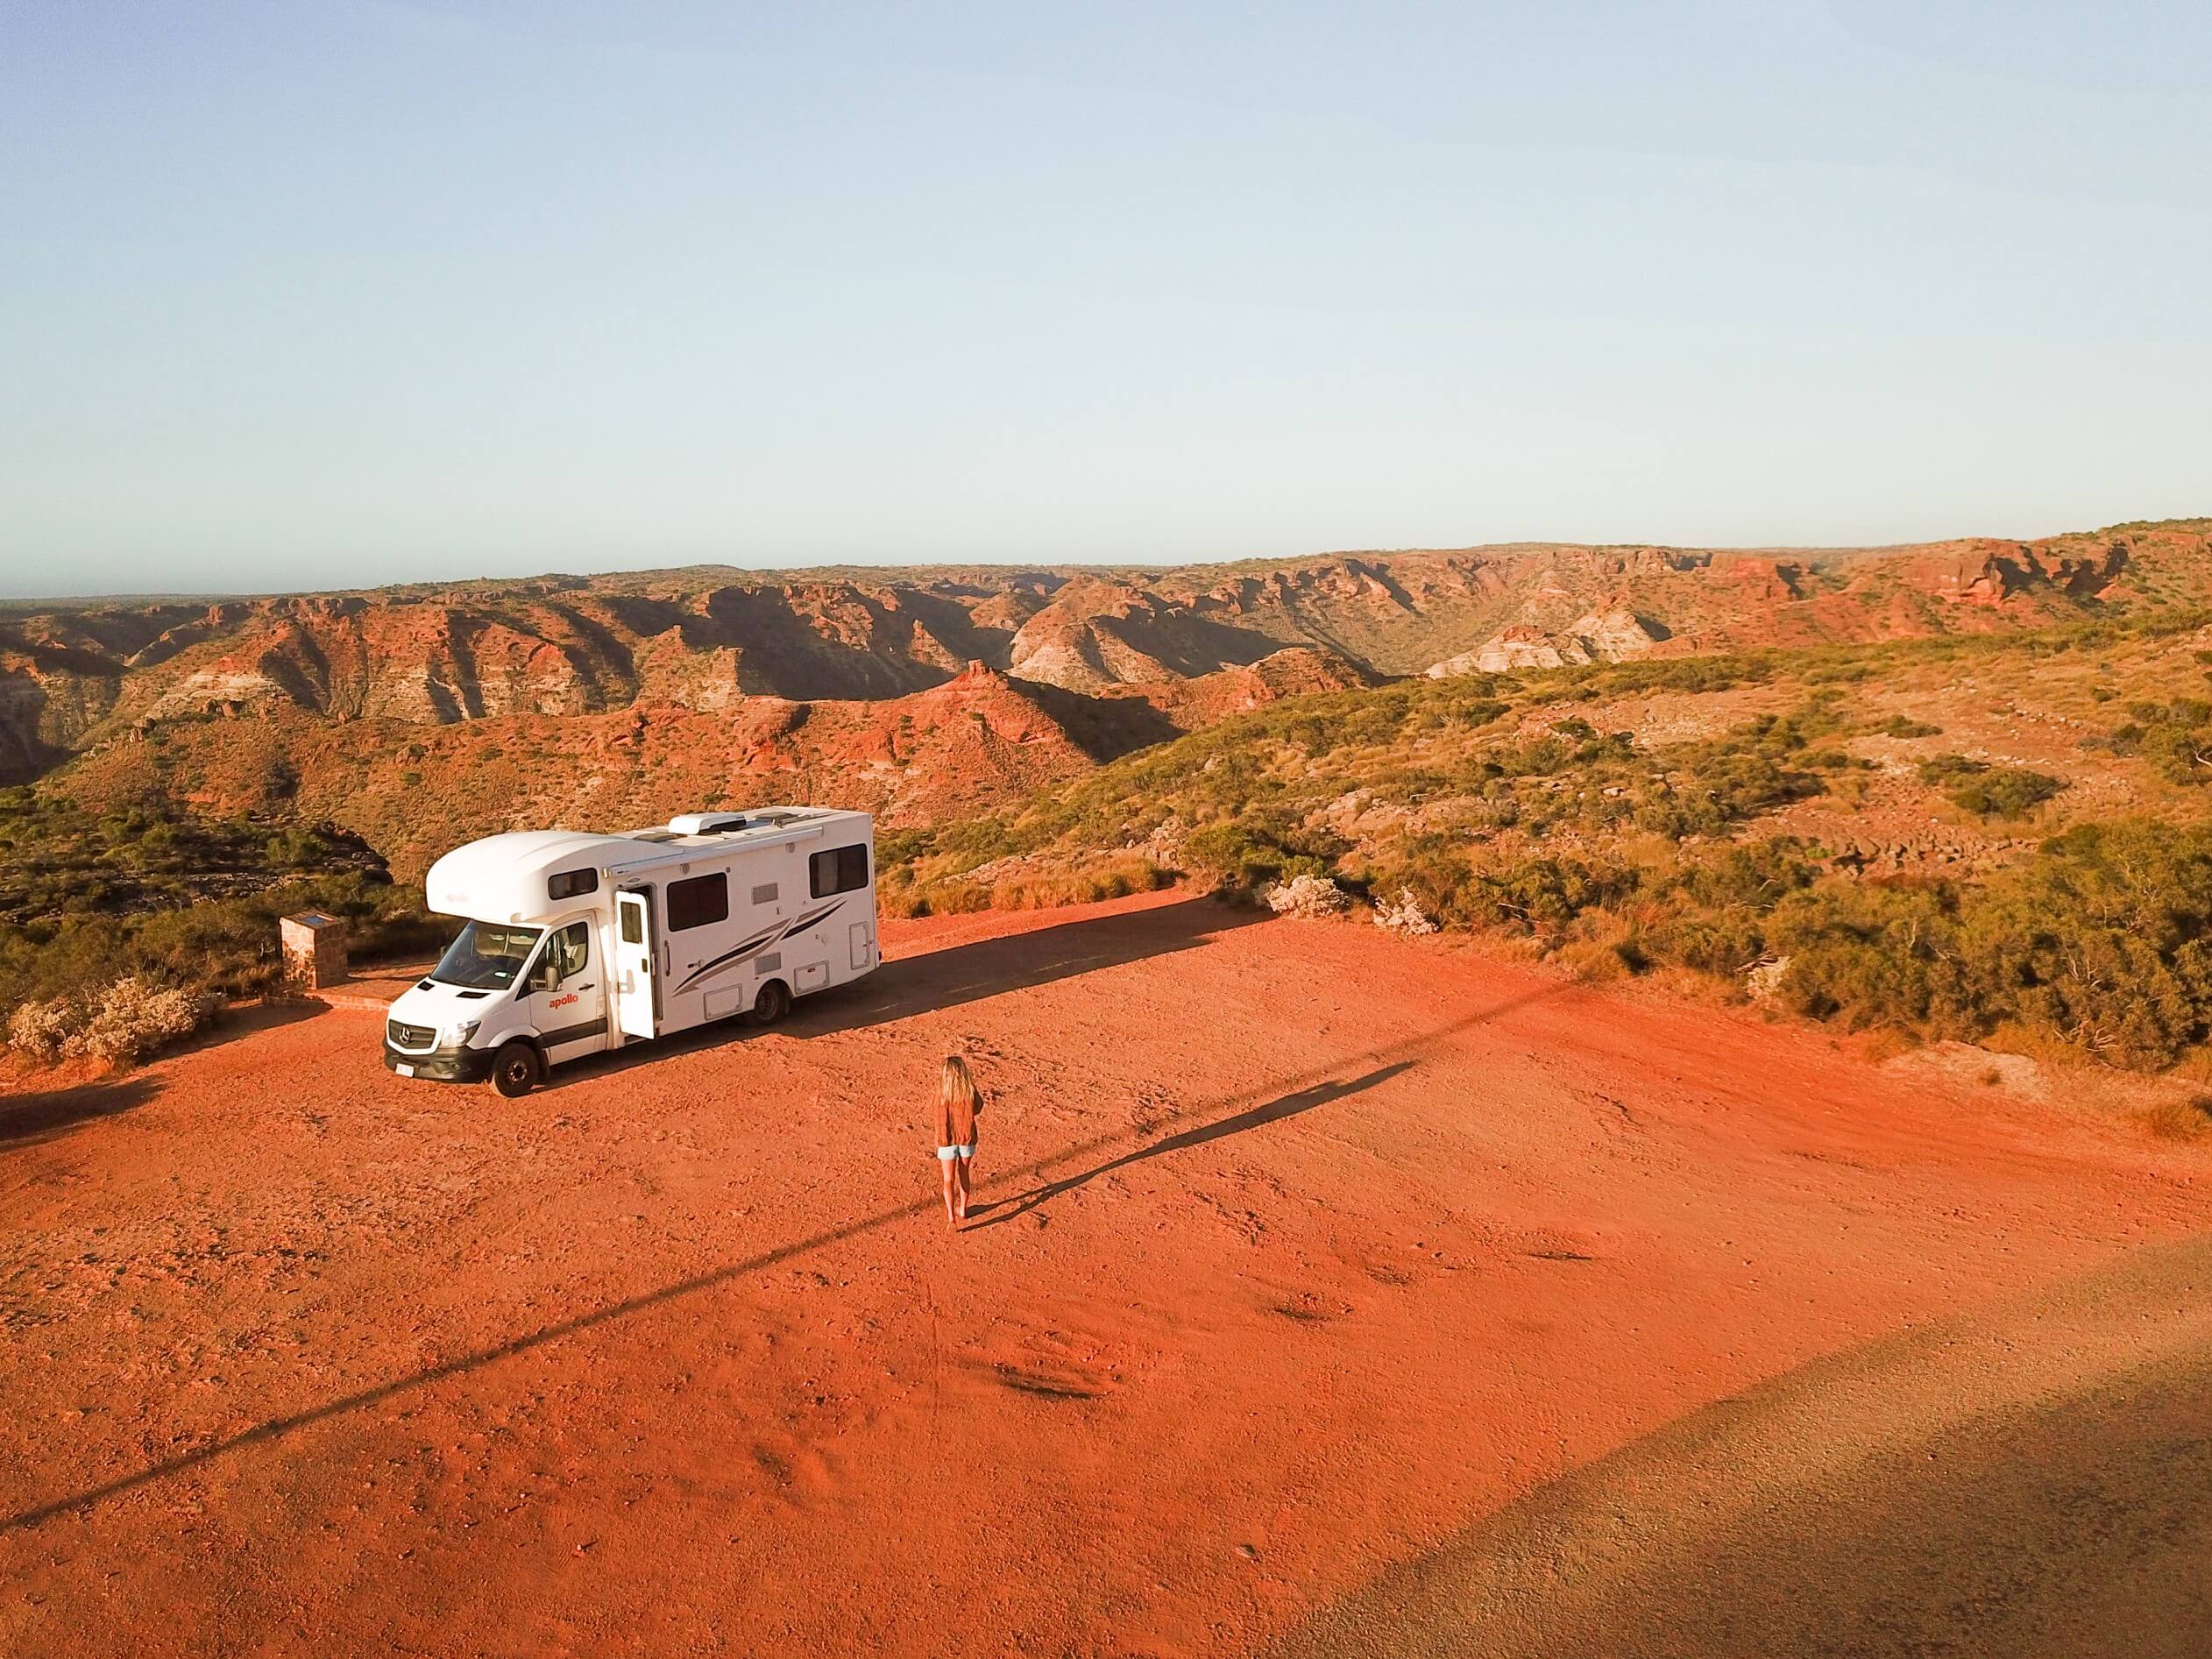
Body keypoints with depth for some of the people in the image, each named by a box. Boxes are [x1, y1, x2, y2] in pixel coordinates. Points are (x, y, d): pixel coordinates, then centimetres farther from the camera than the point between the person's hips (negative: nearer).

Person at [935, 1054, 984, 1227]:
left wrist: (938, 1145, 0)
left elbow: (941, 1121, -14)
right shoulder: (971, 1090, -14)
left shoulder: (942, 1093, -19)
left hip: (948, 1141, -2)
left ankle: (951, 1216, -3)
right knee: (964, 1174, 24)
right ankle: (962, 1210, 38)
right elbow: (978, 1109, 5)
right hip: (967, 1138, 2)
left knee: (949, 1180, 9)